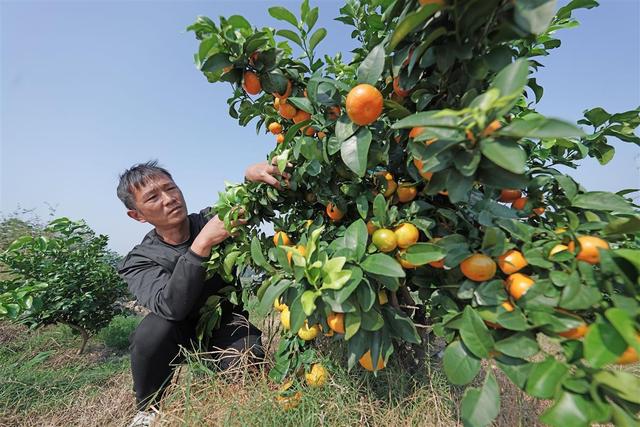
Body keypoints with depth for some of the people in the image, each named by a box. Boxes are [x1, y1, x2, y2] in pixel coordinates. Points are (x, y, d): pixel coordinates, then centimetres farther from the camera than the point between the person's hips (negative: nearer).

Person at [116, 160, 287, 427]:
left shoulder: (213, 220, -10)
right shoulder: (139, 261, -14)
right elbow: (172, 307, -31)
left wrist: (252, 175, -42)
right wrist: (201, 245, -43)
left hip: (228, 323, 0)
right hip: (184, 332, 0)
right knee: (154, 328, -30)